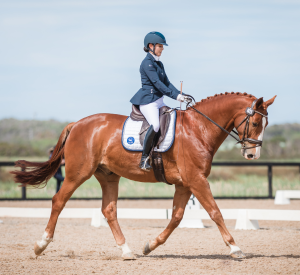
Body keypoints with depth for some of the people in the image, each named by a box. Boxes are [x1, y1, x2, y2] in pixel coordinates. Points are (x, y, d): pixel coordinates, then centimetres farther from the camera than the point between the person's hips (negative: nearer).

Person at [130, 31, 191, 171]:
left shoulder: (159, 64, 17)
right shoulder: (147, 63, -11)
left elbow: (166, 83, 15)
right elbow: (157, 83, -19)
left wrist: (181, 95, 0)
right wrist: (175, 96, -23)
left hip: (159, 101, 10)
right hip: (147, 101, -10)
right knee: (155, 125, -30)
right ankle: (144, 158, -22)